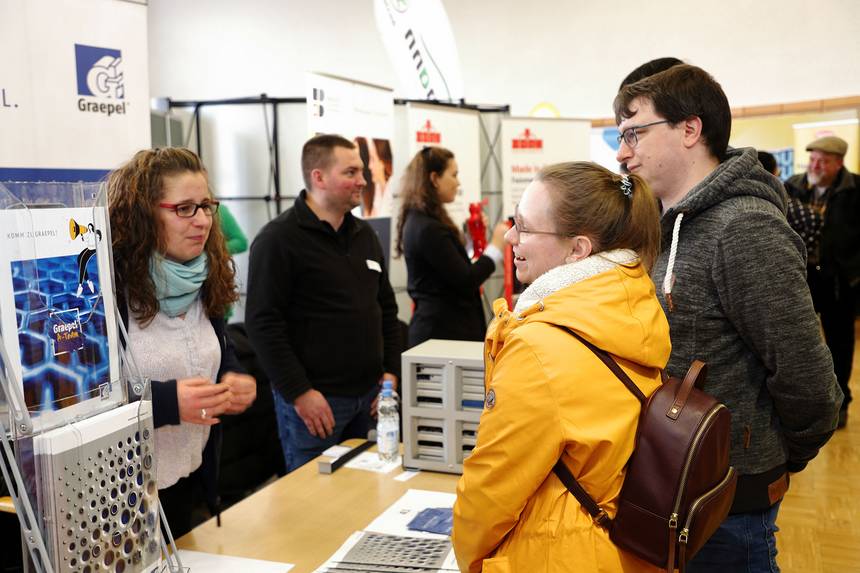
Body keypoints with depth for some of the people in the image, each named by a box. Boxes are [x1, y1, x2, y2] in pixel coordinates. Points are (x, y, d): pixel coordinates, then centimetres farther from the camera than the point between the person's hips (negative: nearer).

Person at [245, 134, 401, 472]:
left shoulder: (364, 235, 13)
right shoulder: (279, 238, -9)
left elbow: (387, 309, 19)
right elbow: (263, 322, -14)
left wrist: (390, 373, 9)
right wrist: (299, 392, -17)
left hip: (368, 394, 7)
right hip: (314, 399, -6)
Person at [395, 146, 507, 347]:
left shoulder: (417, 221, 12)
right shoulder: (429, 229, -18)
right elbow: (465, 281, -17)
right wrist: (497, 246, -6)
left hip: (436, 327, 10)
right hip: (444, 331, -10)